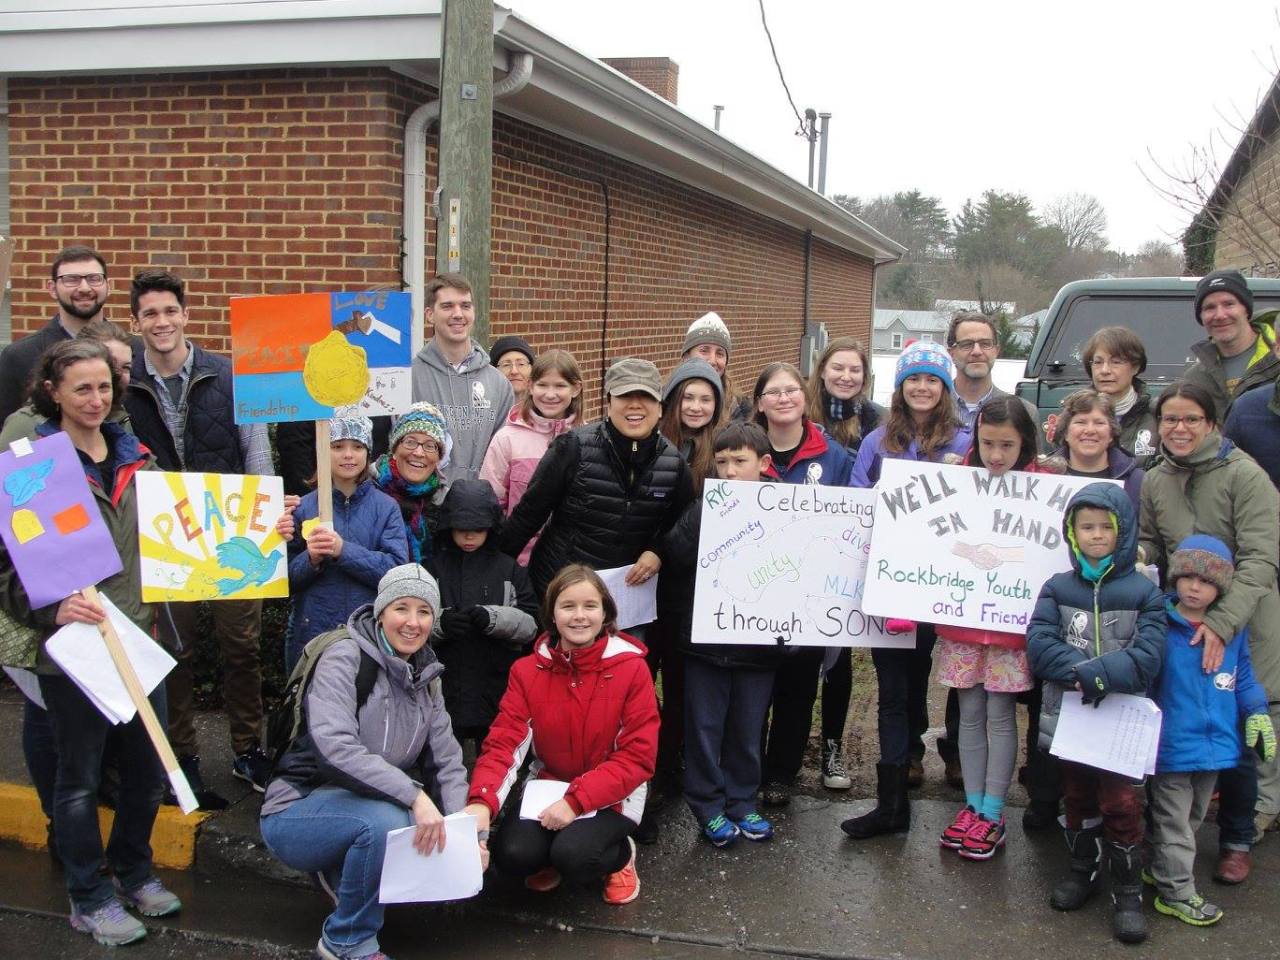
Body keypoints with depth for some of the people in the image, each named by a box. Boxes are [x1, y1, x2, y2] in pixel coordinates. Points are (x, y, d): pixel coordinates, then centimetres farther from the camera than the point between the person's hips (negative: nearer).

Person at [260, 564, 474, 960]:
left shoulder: (425, 676, 7)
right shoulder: (345, 657, -16)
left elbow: (446, 761, 1)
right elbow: (335, 745, -32)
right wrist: (413, 794, -38)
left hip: (363, 809, 7)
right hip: (299, 812, -7)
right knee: (384, 820, -35)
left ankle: (345, 876, 10)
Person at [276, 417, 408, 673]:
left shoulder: (385, 507, 2)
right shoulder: (304, 507, 2)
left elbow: (398, 570, -10)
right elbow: (287, 580, 3)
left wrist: (344, 551, -22)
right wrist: (311, 559, -18)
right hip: (311, 634, 0)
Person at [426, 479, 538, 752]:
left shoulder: (509, 569, 5)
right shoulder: (434, 568, 3)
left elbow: (531, 625, -1)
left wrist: (493, 618, -17)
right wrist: (440, 623, -20)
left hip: (496, 691, 0)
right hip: (444, 688, 0)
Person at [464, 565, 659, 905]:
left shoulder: (631, 667, -13)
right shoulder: (527, 670, -5)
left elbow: (638, 757, -15)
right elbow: (504, 744, -12)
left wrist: (576, 801, -25)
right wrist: (482, 801, -32)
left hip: (611, 796, -3)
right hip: (547, 786, 3)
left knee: (573, 857, -29)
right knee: (513, 854, -23)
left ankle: (621, 855, 6)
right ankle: (552, 858, 12)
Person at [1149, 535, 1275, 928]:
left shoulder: (1232, 631, 0)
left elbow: (1244, 678, 12)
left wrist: (1257, 714, 1)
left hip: (1216, 744, 6)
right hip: (1171, 745, -5)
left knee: (1192, 817, 21)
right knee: (1173, 821, 7)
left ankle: (1159, 866, 39)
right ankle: (1176, 891, 19)